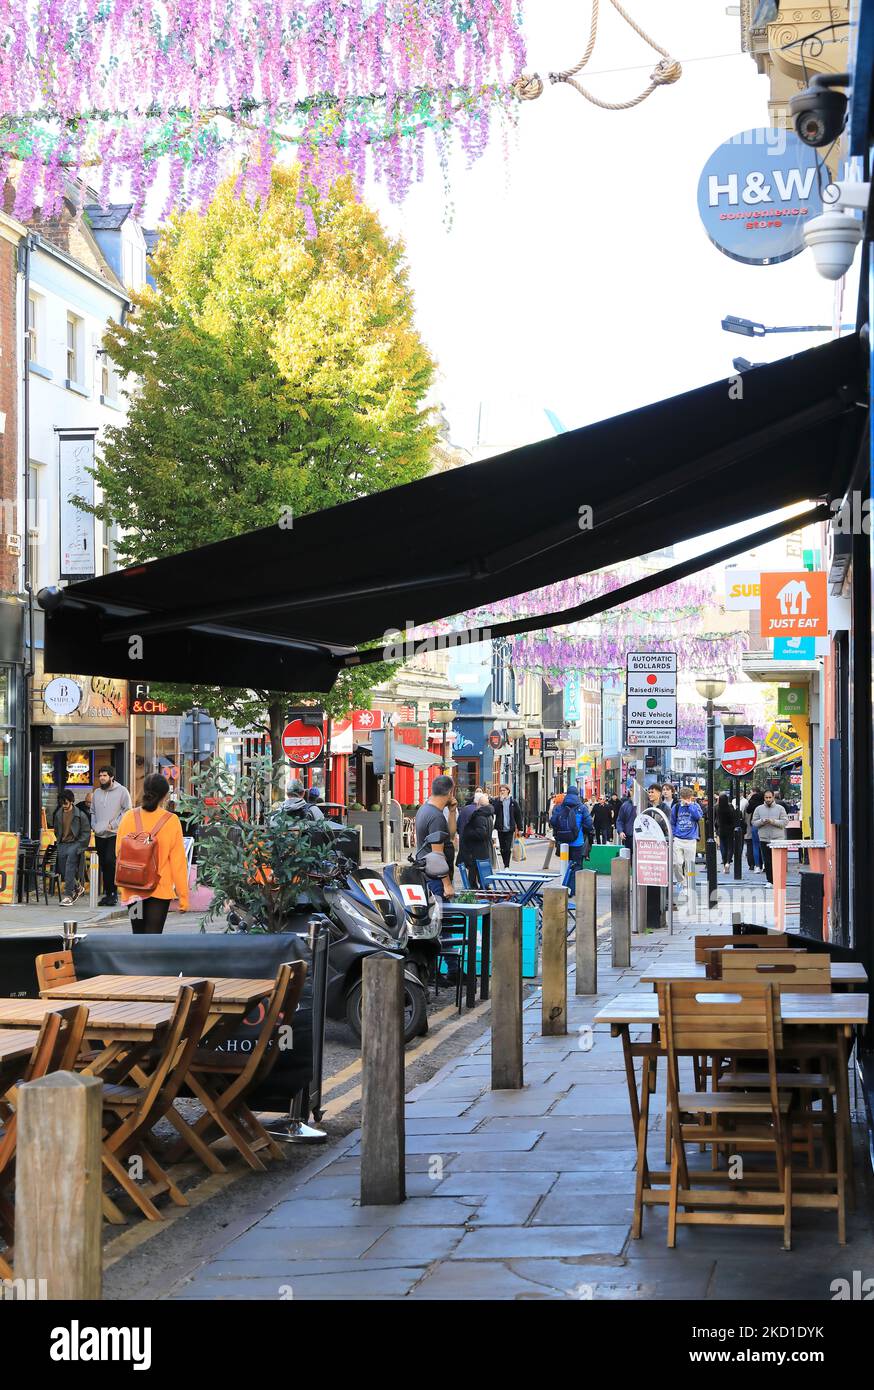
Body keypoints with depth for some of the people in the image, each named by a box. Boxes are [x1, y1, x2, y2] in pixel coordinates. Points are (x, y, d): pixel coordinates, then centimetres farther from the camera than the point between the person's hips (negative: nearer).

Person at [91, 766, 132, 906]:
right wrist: (94, 825, 8)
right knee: (103, 865, 8)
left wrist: (114, 825, -11)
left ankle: (113, 892, -13)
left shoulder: (122, 791, -3)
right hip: (99, 835, 6)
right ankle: (107, 894, 14)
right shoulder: (97, 792, 15)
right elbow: (93, 811, 24)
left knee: (110, 861, -20)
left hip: (115, 834, -6)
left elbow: (127, 810, -5)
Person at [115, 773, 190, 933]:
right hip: (160, 889, -3)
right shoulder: (171, 821, -9)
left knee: (139, 937, 15)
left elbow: (119, 853, 6)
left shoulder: (129, 817, -2)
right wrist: (183, 896, -1)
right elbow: (178, 861, -7)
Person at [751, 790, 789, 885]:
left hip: (778, 839, -2)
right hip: (764, 839, 2)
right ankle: (770, 881, 11)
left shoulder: (780, 808, 4)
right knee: (767, 862, 4)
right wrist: (762, 822, -13)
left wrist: (773, 822, -16)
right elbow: (754, 823, 6)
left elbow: (785, 822, -4)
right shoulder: (758, 809, 9)